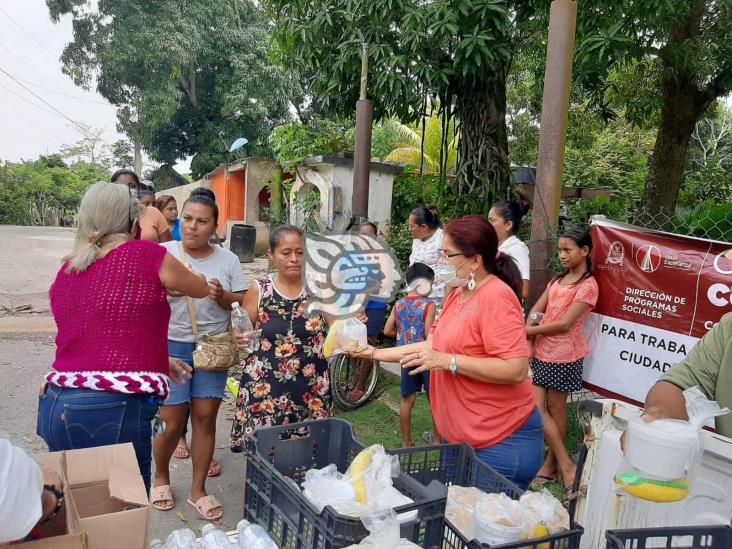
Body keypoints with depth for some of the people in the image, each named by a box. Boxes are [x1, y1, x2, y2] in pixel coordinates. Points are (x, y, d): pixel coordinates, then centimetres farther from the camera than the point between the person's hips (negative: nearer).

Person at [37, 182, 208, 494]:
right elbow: (201, 289, 10)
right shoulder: (146, 255, -8)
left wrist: (157, 361, 29)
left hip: (55, 405, 7)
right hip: (114, 412, -7)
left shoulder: (66, 271, 11)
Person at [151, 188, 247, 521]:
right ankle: (161, 476, 33)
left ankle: (198, 490, 23)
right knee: (172, 422, 2)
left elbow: (244, 303, 4)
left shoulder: (228, 260, 3)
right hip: (171, 346, -2)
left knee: (205, 417, 6)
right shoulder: (163, 254, -3)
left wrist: (223, 297, -15)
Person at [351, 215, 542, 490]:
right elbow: (432, 345, 13)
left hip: (501, 443, -8)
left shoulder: (496, 298, -20)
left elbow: (516, 370, -25)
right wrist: (375, 353, 10)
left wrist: (447, 362, -26)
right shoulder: (458, 295, 8)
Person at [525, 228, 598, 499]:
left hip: (563, 354, -7)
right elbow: (534, 311, 8)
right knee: (536, 407, 5)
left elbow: (565, 324, -16)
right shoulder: (558, 280, 14)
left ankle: (551, 465, 16)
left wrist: (530, 332, -7)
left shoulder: (587, 285, -9)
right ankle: (565, 465, 16)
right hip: (541, 351, 7)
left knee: (556, 409, 2)